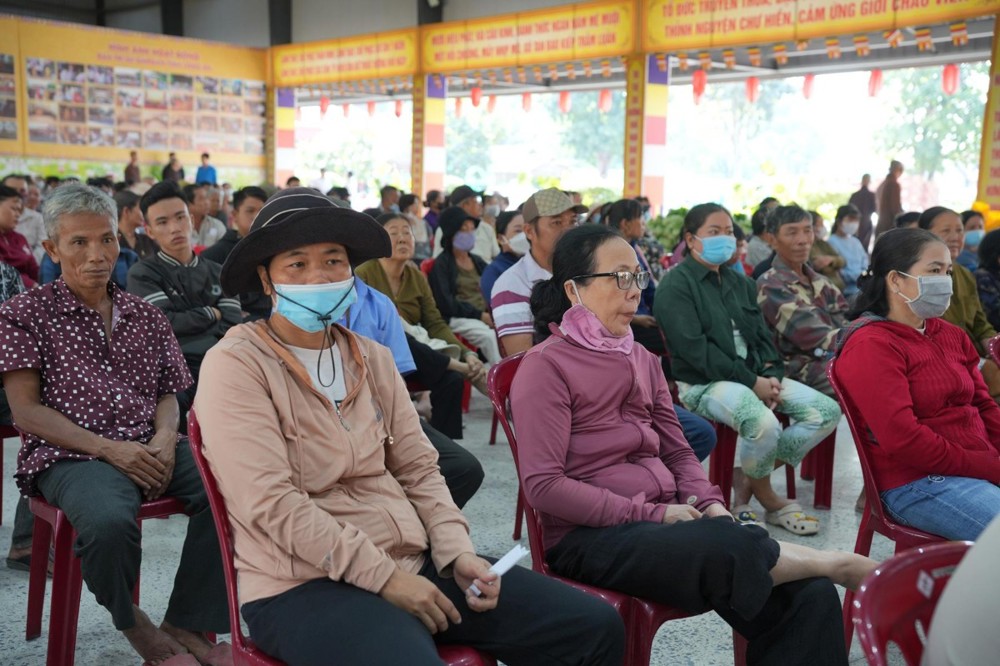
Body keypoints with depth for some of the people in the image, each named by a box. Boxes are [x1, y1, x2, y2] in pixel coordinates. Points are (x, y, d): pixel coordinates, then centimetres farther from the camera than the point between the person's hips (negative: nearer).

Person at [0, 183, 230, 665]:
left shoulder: (146, 317, 18)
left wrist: (165, 439, -7)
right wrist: (110, 449, -14)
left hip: (151, 449, 4)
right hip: (71, 456, -4)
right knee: (110, 522, -37)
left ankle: (188, 625, -9)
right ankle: (131, 622, -3)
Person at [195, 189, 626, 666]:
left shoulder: (374, 358, 12)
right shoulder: (235, 367, -7)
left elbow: (417, 470, 12)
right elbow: (272, 505, -15)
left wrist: (457, 552, -3)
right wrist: (383, 576, -17)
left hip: (414, 562, 6)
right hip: (305, 584, -6)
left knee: (595, 627, -1)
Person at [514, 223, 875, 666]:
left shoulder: (643, 360, 16)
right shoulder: (545, 366, -6)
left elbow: (677, 452, 18)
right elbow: (543, 485, -14)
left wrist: (708, 503, -4)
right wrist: (652, 513, -17)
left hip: (663, 520, 7)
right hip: (590, 535, -7)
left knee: (809, 595, -16)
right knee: (727, 547, -34)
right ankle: (835, 564, -9)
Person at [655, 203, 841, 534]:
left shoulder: (740, 283, 20)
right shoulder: (675, 286, -6)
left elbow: (762, 336, 16)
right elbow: (694, 349, -16)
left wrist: (771, 376, -6)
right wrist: (752, 382, -17)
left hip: (755, 374, 8)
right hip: (704, 384, -8)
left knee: (827, 411, -9)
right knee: (764, 423, -35)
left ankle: (749, 476, -2)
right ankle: (766, 497, -3)